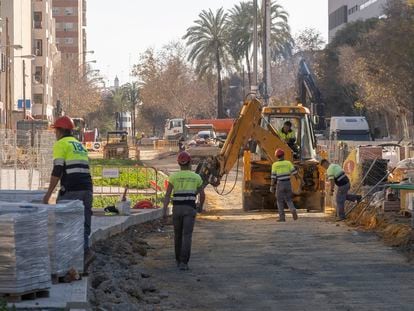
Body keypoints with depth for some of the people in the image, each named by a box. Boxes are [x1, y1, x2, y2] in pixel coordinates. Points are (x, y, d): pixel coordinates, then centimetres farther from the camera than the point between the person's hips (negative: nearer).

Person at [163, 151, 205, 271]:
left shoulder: (173, 176, 2)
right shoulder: (196, 177, 4)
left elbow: (167, 194, -6)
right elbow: (202, 195, 11)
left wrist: (164, 211, -10)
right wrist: (201, 205, 32)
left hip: (177, 209, 1)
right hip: (189, 209, -1)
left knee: (178, 234, 19)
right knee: (187, 236, -6)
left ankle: (179, 260, 28)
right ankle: (183, 263, -18)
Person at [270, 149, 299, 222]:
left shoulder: (275, 165, -5)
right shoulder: (288, 163, 0)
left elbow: (273, 177, -7)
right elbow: (294, 172, -2)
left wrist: (272, 186, -3)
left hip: (280, 184, -2)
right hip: (288, 184, 2)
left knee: (280, 201, 7)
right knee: (288, 200, 13)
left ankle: (282, 217, 2)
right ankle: (293, 211, -14)